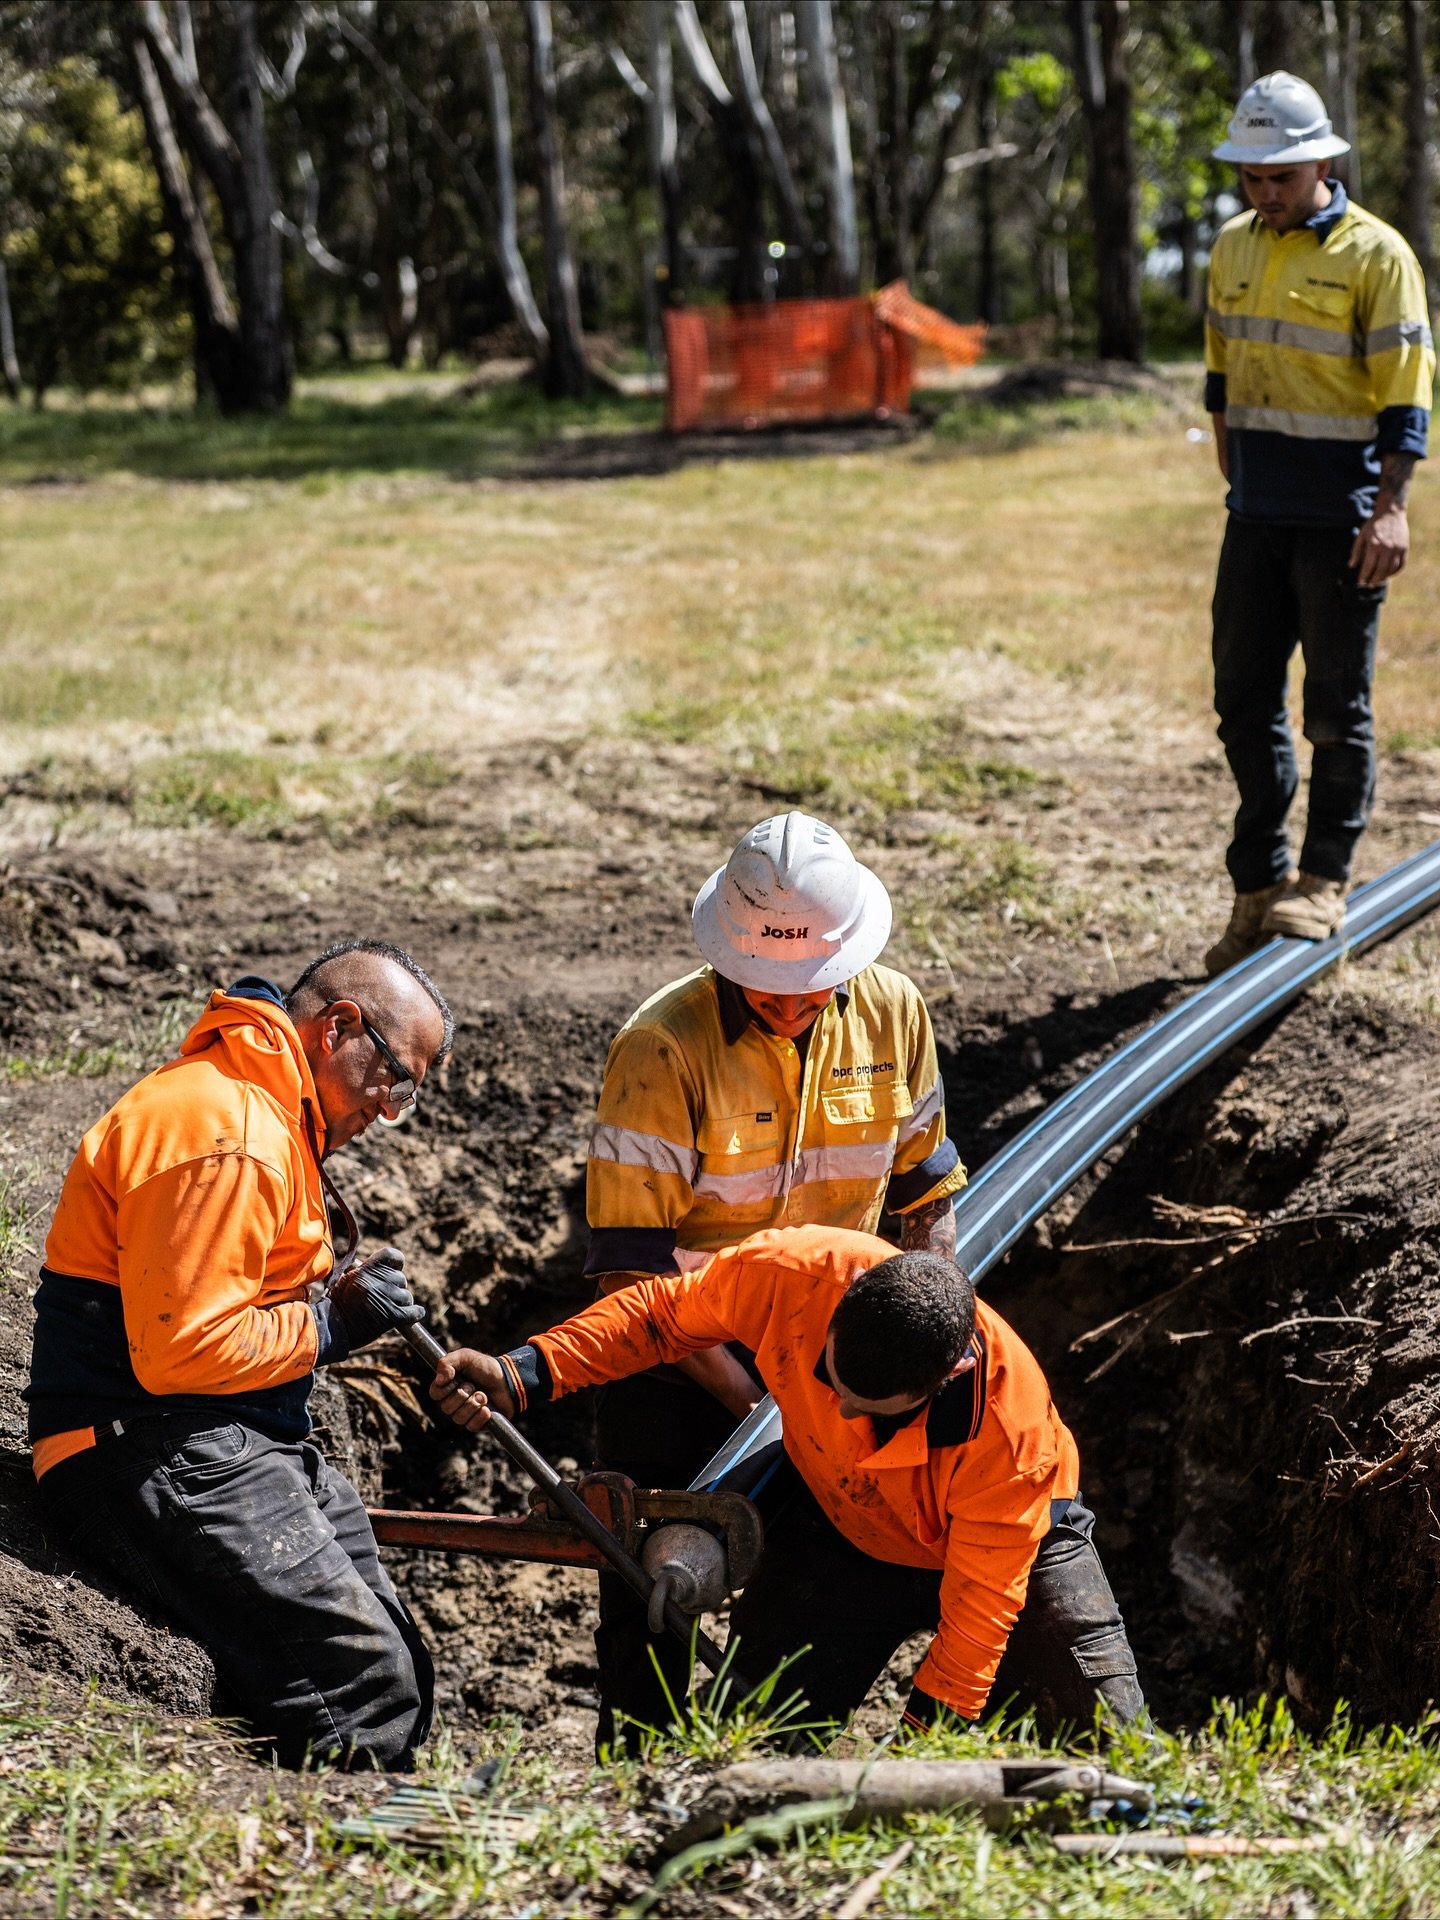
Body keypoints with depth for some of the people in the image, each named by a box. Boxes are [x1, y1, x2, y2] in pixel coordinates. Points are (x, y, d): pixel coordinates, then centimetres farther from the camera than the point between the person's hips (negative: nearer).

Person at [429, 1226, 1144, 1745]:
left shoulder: (1011, 1431, -41)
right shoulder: (791, 1273, -34)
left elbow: (979, 1602, -29)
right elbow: (661, 1313, -14)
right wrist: (521, 1375, -24)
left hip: (1016, 1536, -3)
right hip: (842, 1529, 3)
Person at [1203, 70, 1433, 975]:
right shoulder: (1233, 248, 10)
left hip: (1340, 522, -6)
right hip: (1257, 518, 6)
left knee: (1338, 706, 2)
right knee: (1244, 698, 7)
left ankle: (1325, 882, 12)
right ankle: (1259, 883, 16)